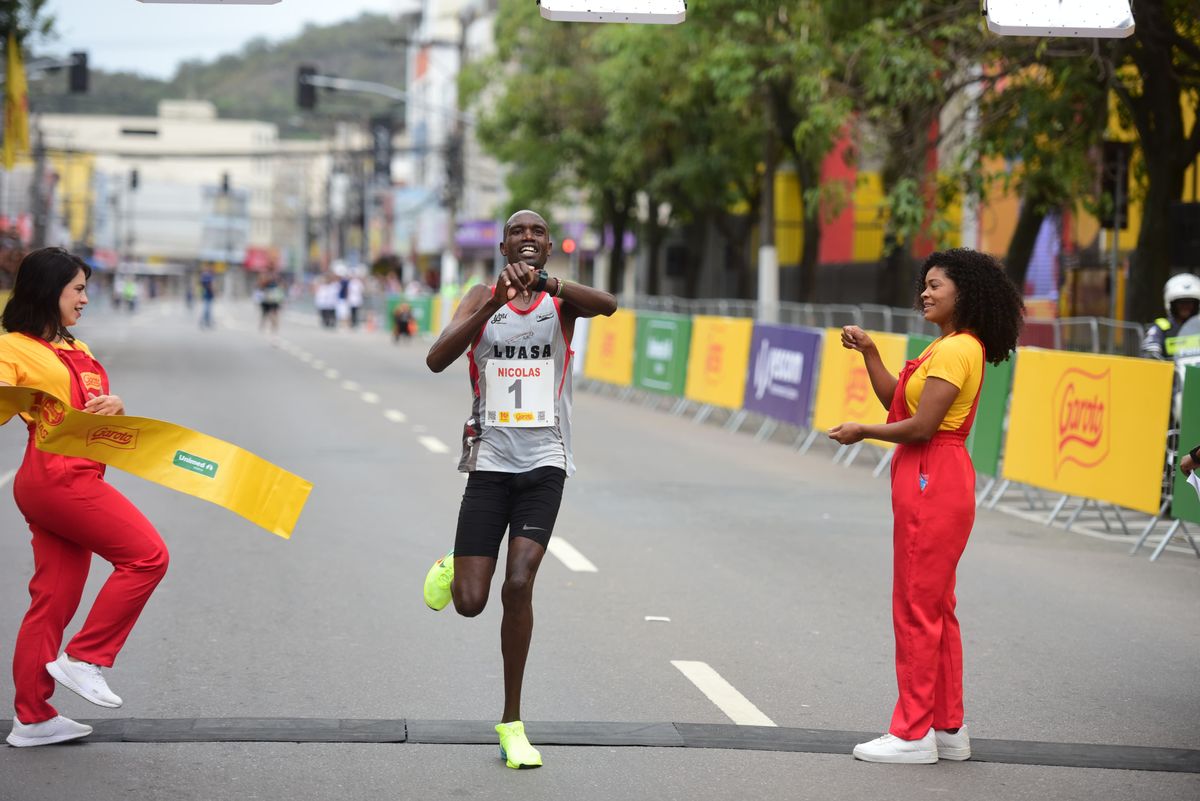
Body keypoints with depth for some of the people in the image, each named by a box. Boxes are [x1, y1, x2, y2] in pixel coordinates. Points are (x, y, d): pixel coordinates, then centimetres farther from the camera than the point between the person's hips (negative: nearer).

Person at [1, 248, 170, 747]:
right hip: (54, 476, -8)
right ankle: (83, 659, -4)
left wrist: (114, 406, -3)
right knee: (147, 556, -10)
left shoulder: (75, 350, 20)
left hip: (74, 479, 8)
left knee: (55, 600, 7)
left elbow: (111, 421, 18)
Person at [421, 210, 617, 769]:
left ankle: (512, 723, 0)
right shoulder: (482, 299, 3)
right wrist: (495, 304, -25)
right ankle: (453, 568, 36)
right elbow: (437, 360, -14)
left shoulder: (561, 302, 1)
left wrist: (543, 281, -38)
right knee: (469, 603, -3)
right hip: (490, 462, 1)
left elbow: (608, 305, -24)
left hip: (544, 462, -1)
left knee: (519, 584, -14)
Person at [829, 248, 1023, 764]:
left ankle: (914, 734, 0)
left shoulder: (957, 350, -16)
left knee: (917, 609, -5)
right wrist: (868, 352, 9)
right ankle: (948, 727, 22)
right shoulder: (950, 346, 16)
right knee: (936, 609, 15)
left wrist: (862, 432, -7)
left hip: (932, 486, -11)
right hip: (929, 481, 11)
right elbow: (895, 402, 16)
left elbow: (921, 425, -20)